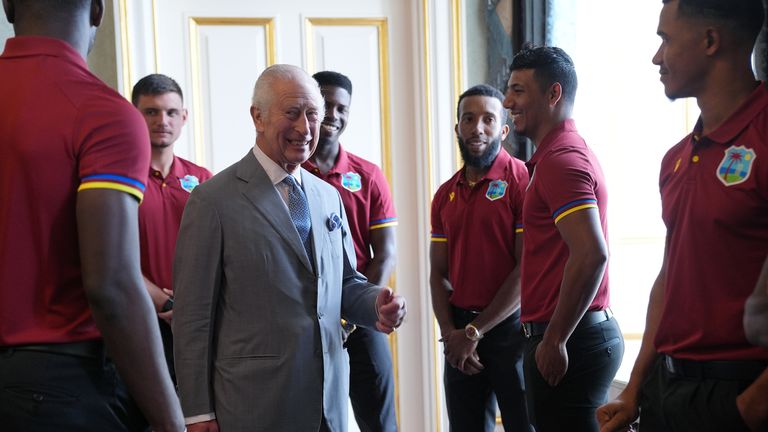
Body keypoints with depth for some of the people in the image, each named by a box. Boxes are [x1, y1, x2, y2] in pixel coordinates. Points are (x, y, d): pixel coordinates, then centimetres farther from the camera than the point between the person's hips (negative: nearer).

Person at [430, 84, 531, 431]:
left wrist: (475, 331, -11)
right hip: (459, 335, 5)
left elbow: (527, 269, -13)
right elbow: (438, 273, 10)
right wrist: (450, 332, -5)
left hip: (510, 327, -5)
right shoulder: (446, 194, 10)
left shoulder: (522, 180, -8)